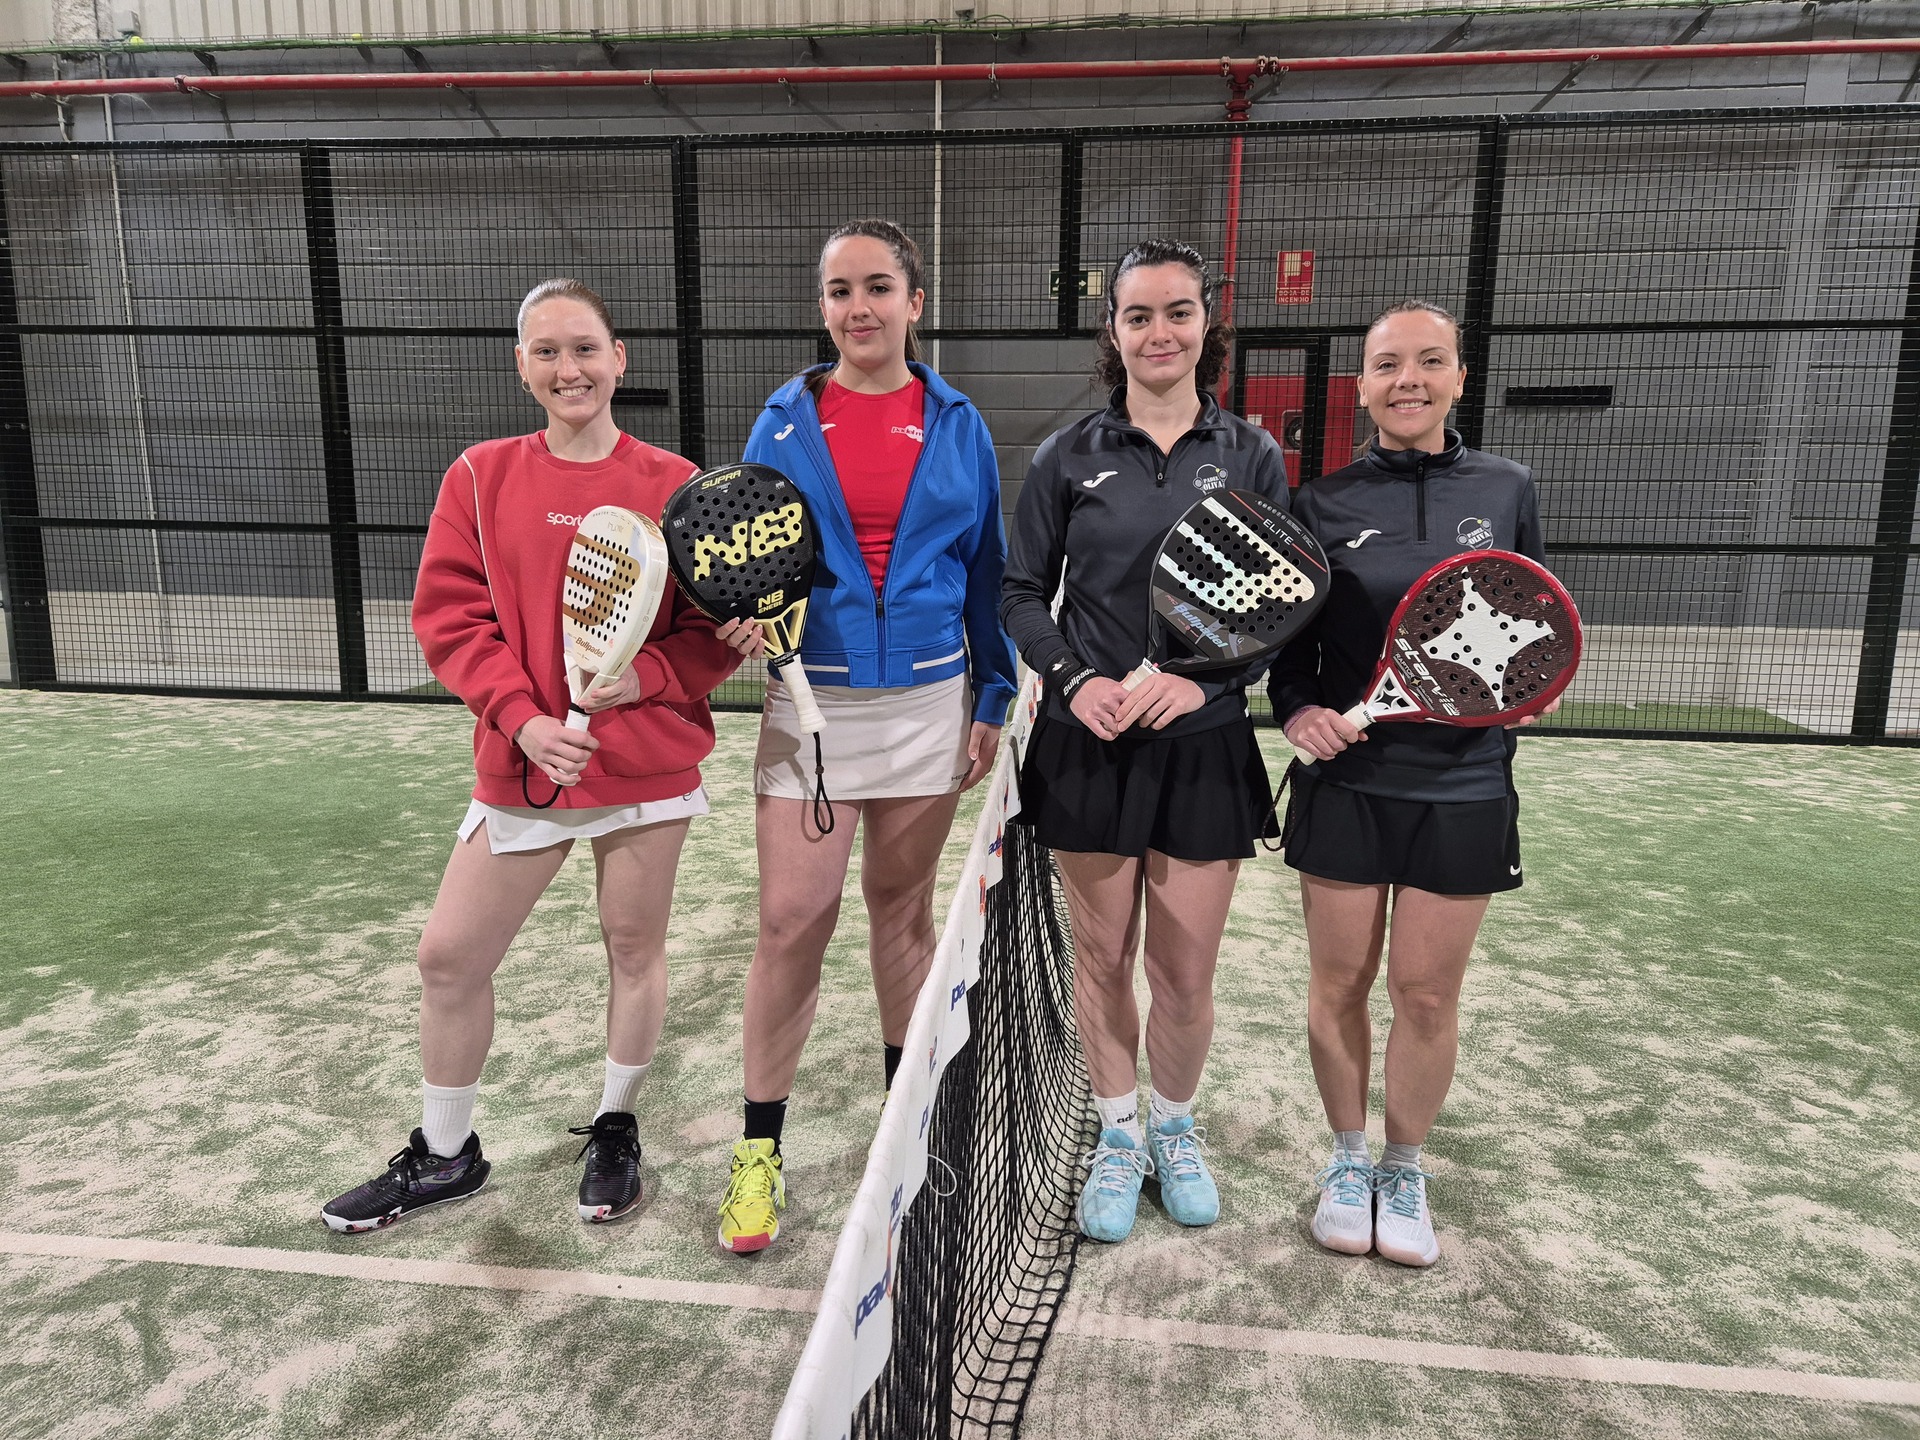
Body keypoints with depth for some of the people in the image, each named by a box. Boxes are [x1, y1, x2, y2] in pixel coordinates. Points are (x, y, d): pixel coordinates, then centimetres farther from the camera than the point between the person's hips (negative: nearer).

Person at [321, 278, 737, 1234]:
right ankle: (444, 1156, 32)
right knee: (450, 957, 8)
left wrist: (644, 676, -18)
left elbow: (717, 628, -1)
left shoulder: (674, 485, -3)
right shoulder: (481, 477, 2)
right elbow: (450, 616, -2)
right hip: (522, 764, 2)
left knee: (635, 948, 11)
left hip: (648, 767, -1)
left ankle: (615, 1130, 37)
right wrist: (523, 717, -14)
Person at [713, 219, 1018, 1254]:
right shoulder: (785, 420, 2)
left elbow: (986, 569, 6)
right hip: (811, 702, -1)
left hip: (928, 703, 1)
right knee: (789, 922, -3)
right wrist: (741, 621, -16)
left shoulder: (956, 425, 4)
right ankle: (760, 1147, 13)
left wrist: (990, 700, 3)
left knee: (903, 910, 13)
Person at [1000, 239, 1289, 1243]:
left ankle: (1175, 1129, 34)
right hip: (1088, 743, 0)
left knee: (1185, 972, 6)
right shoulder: (1068, 457, 3)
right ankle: (1116, 1135, 32)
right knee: (1102, 958, 10)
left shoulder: (1252, 456, 4)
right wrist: (1074, 678, -11)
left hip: (1205, 745, 0)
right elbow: (1022, 591, 5)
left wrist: (1204, 677, -13)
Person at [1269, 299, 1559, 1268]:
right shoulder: (1323, 503, 1)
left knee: (1428, 991, 7)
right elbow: (1285, 635, 6)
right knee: (1338, 981, 8)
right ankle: (1347, 1156, 31)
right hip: (1345, 781, 0)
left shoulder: (1506, 491, 4)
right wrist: (1296, 710, -12)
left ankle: (1404, 1170, 30)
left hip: (1463, 787, 1)